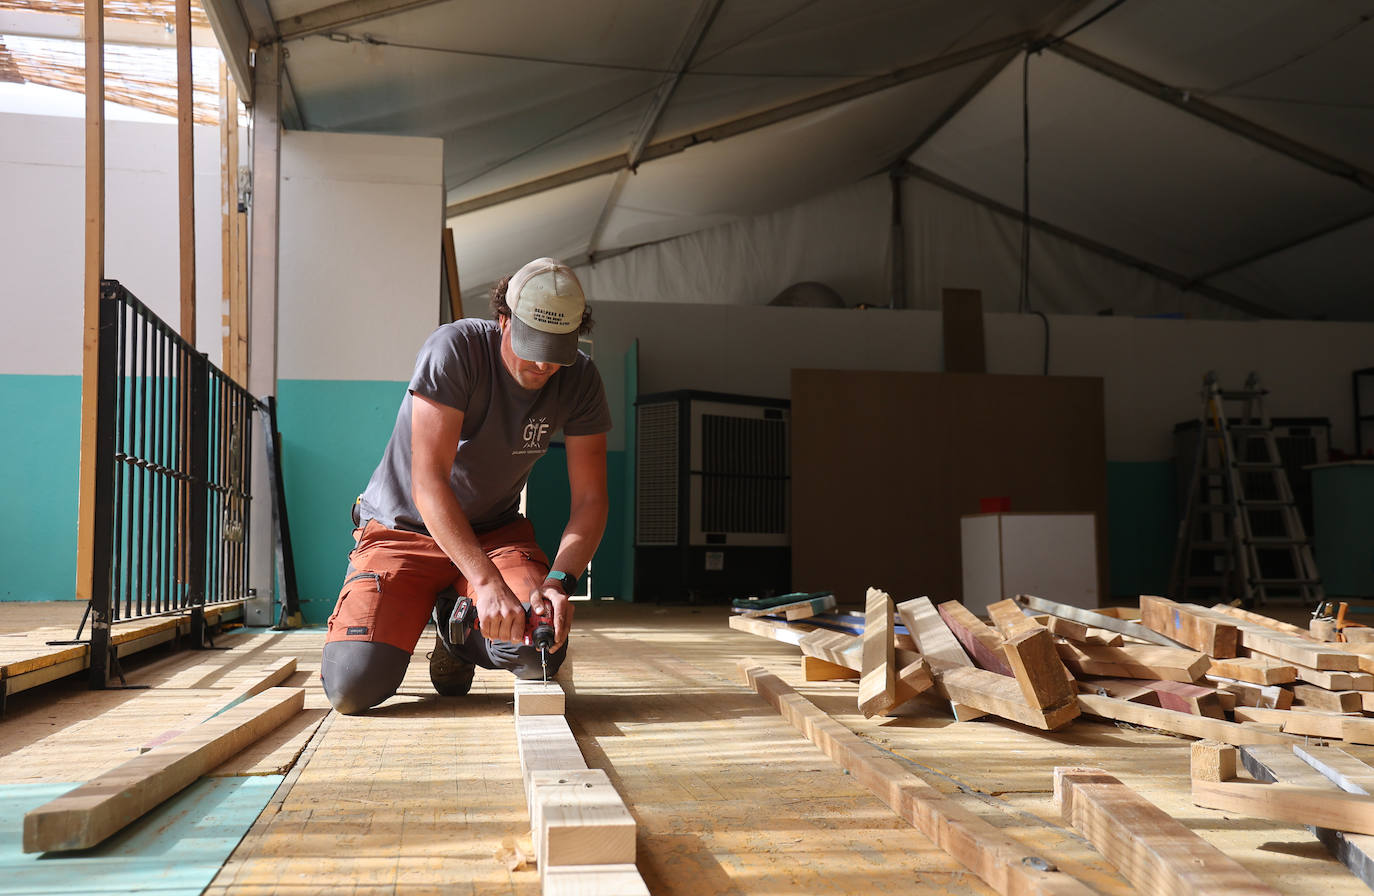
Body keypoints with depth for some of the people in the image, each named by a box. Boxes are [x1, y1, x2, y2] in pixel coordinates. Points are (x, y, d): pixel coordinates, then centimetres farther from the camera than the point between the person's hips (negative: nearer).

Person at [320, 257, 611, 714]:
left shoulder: (579, 380, -10)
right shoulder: (455, 349, -24)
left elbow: (589, 500, -9)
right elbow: (429, 483, -30)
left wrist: (559, 581, -28)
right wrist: (488, 582, -40)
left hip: (495, 530, 4)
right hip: (403, 527, -3)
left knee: (542, 654, -23)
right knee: (354, 688, -20)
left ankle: (455, 622, 12)